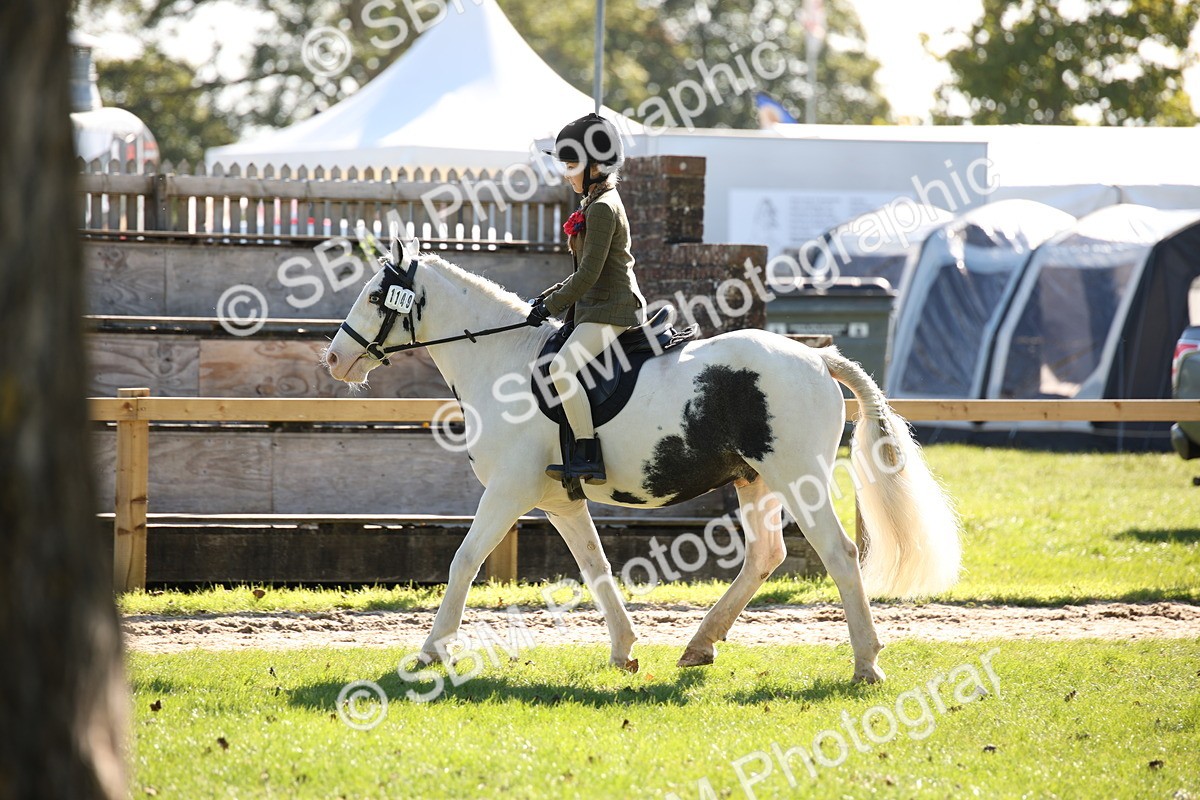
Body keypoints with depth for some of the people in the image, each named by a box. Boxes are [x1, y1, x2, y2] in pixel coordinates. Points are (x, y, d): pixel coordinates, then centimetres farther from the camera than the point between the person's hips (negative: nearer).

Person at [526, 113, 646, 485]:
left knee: (561, 367, -28)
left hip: (610, 311, -11)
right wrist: (550, 296, 18)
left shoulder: (602, 209, -14)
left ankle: (588, 455, -30)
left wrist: (550, 307, -15)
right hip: (597, 308, 11)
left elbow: (589, 274, -20)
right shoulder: (598, 204, 18)